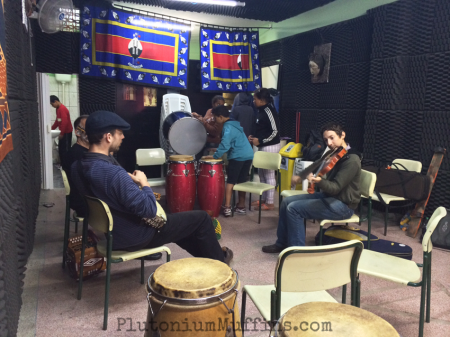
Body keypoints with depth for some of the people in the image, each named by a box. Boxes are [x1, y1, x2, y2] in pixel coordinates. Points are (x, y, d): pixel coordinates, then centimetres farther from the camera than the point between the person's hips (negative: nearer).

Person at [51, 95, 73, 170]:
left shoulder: (62, 109, -18)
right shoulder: (58, 109, 13)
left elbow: (64, 122, -23)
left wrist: (61, 133, -21)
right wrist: (52, 128, 17)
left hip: (66, 132, -10)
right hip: (63, 132, 10)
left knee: (65, 150, -6)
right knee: (61, 149, 13)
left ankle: (66, 166, -1)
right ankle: (63, 165, 20)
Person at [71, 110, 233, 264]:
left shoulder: (77, 166, -5)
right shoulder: (114, 174, -35)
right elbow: (149, 210, -30)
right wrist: (144, 183, -14)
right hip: (132, 237, -9)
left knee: (175, 217, 29)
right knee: (202, 217, 4)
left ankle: (206, 254, 42)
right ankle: (217, 260, 29)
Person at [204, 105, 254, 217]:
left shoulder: (228, 127, -10)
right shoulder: (235, 124, 18)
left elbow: (225, 144, -19)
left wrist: (215, 156, -11)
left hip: (237, 156, -9)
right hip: (248, 155, 9)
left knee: (230, 181, -2)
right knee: (241, 181, 14)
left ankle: (227, 207, -4)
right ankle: (241, 206, 20)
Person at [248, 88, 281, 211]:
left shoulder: (268, 110, -16)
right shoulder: (262, 111, 12)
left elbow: (275, 131, -20)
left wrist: (260, 141, -17)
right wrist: (254, 137, 7)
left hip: (270, 147, -10)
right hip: (263, 146, 10)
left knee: (269, 174, -3)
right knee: (262, 173, 16)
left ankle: (269, 203, 6)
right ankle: (263, 199, 27)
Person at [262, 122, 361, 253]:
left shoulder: (351, 160, -21)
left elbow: (335, 188, -26)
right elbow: (327, 178, 21)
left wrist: (319, 181, -46)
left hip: (342, 205, -9)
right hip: (327, 195, 9)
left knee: (294, 209, -20)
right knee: (287, 201, 4)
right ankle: (282, 243, 15)